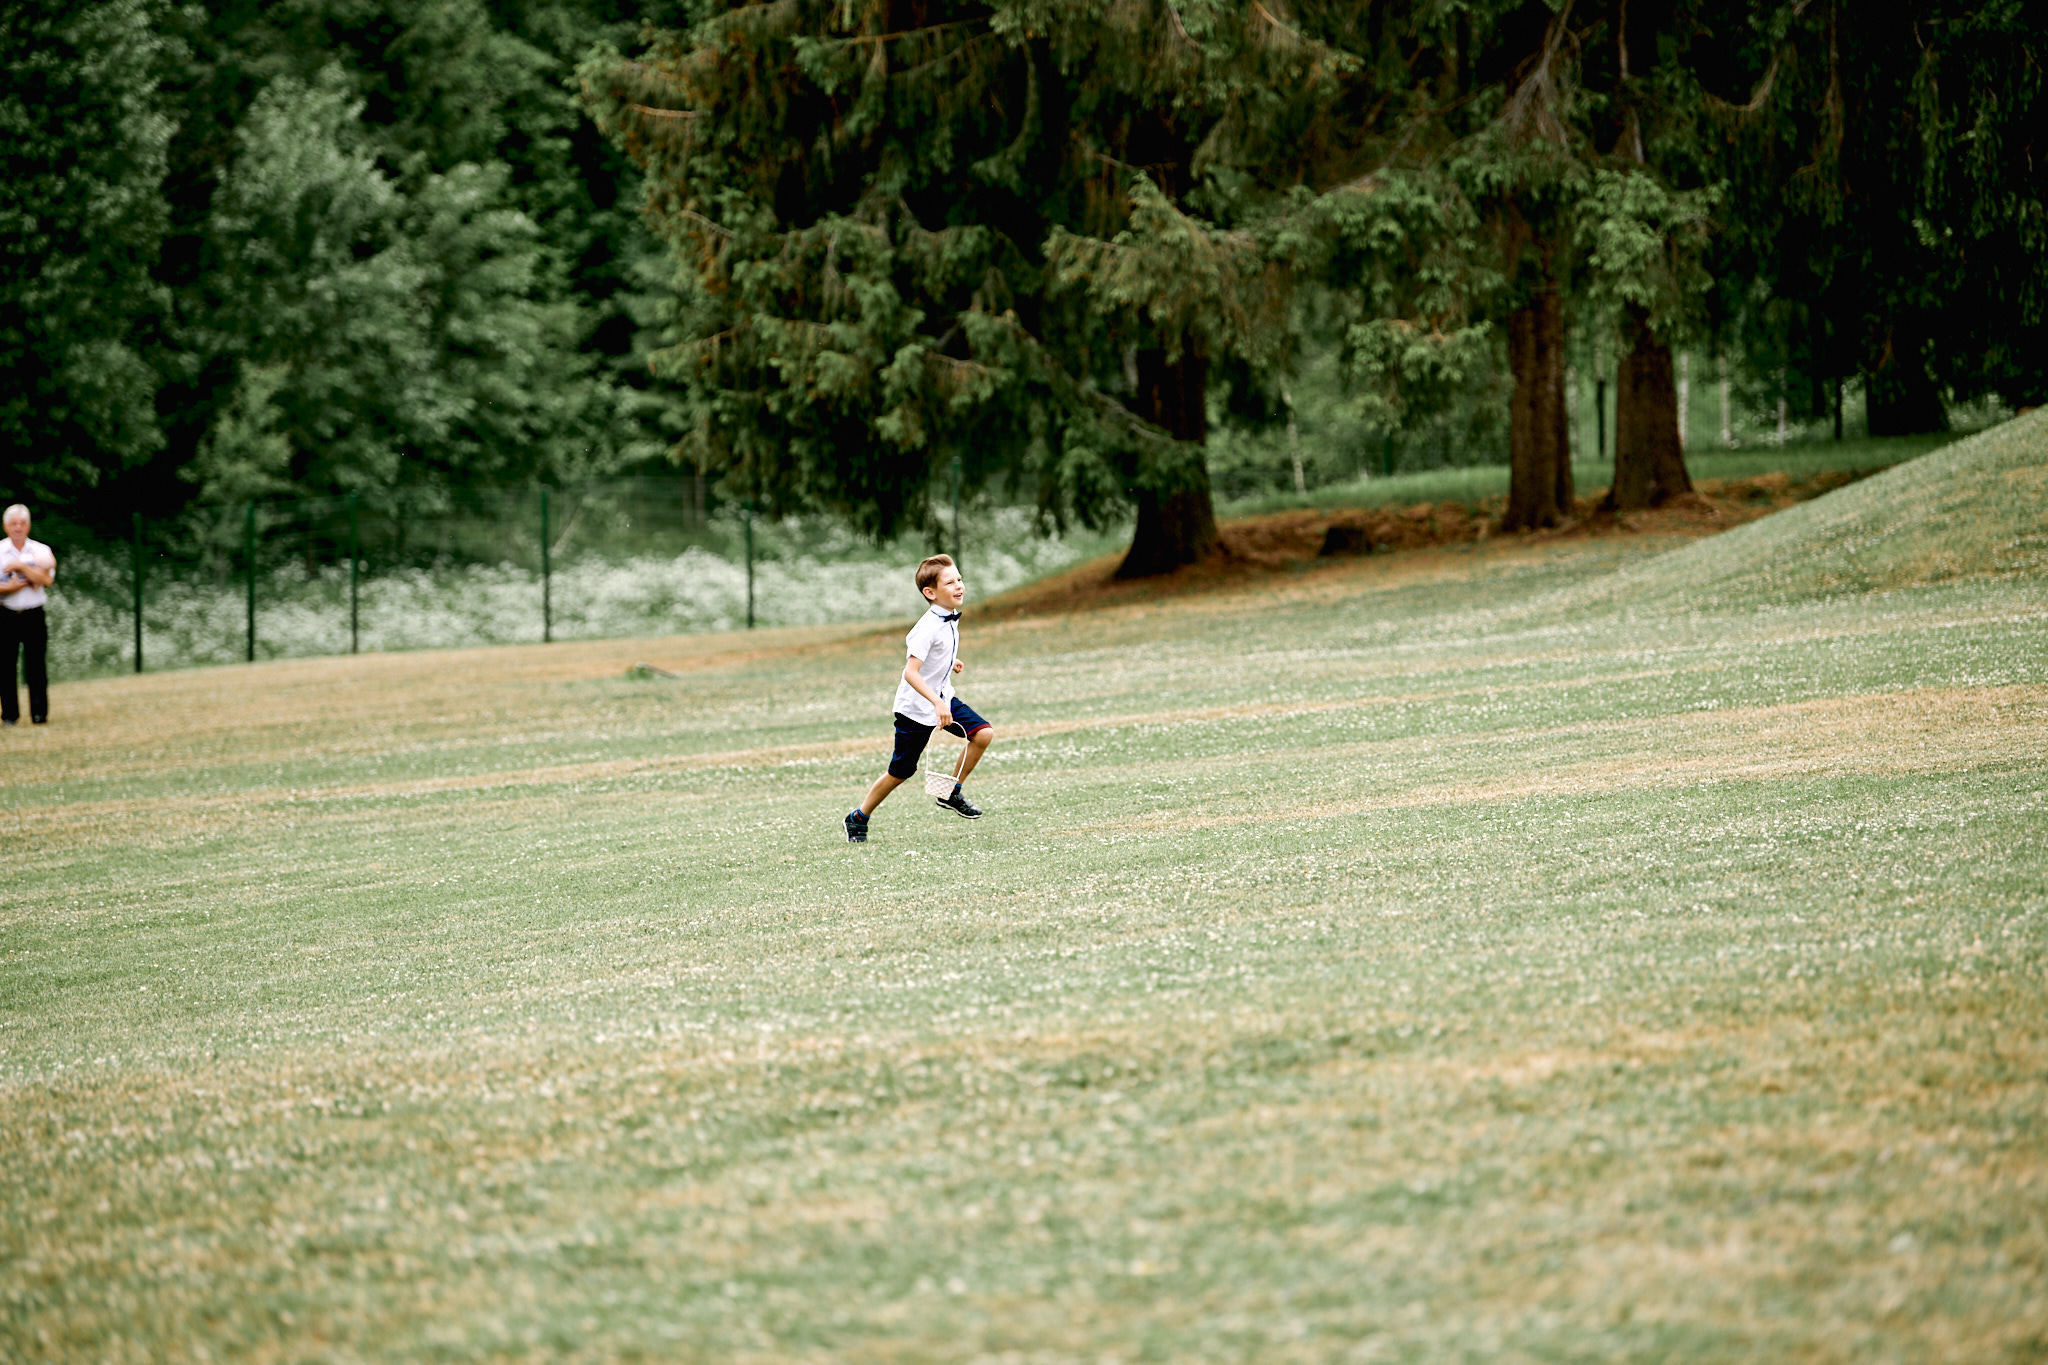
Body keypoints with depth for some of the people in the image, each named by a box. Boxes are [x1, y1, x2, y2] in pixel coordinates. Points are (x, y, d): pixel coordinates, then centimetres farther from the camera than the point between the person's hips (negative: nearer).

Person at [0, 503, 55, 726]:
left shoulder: (41, 551, 6)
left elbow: (47, 580, -9)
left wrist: (21, 567, -13)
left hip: (34, 616, 0)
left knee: (37, 666, -3)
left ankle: (40, 713, 3)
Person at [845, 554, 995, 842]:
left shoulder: (950, 618, 2)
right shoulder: (929, 628, -27)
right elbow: (911, 672, -35)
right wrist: (936, 704, -43)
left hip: (942, 698, 8)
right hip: (916, 707, -8)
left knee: (983, 734, -9)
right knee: (901, 772, 2)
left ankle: (953, 793, 7)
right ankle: (859, 818, 23)